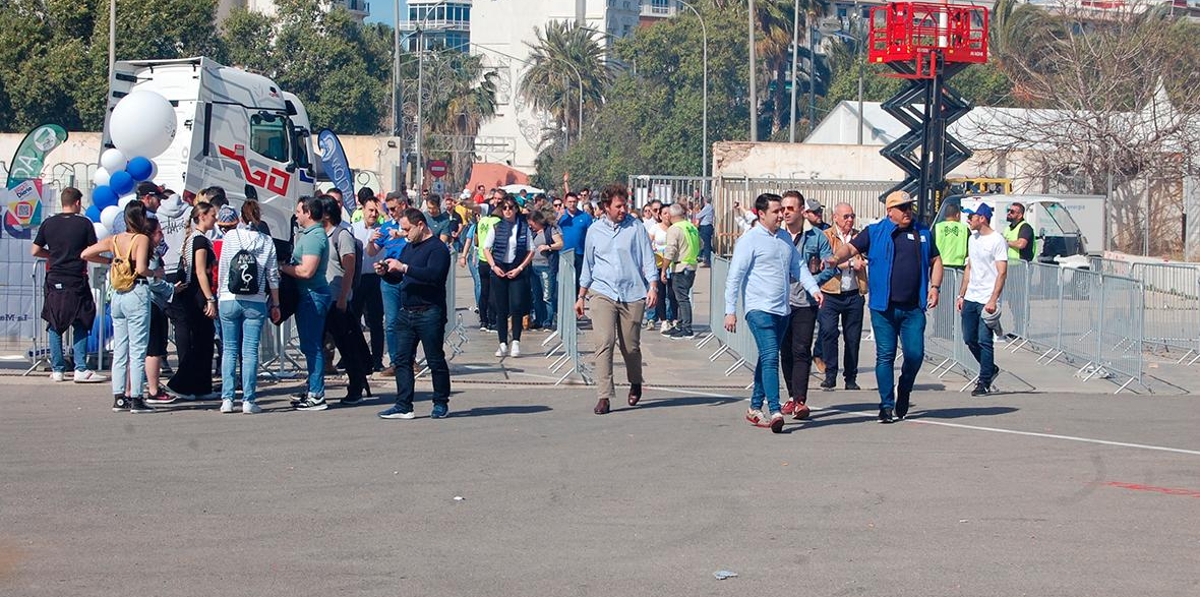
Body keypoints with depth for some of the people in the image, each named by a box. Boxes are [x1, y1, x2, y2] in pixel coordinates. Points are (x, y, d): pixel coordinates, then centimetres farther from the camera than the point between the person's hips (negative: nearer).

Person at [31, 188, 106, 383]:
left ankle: (57, 369, 10)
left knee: (55, 326, 10)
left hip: (54, 281, 3)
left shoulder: (48, 223, 3)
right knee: (80, 326, 5)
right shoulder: (84, 224, -5)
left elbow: (35, 251, 5)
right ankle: (80, 369, -2)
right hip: (76, 282, -2)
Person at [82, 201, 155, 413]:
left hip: (118, 296, 6)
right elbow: (141, 269, -20)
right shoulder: (142, 239, -10)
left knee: (119, 350, 11)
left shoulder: (114, 240, 7)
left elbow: (86, 254, 6)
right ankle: (135, 398, -2)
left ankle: (119, 398, 11)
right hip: (137, 293, -6)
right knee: (137, 350, -2)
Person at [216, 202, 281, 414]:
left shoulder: (230, 237, -1)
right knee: (250, 352, 1)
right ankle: (249, 400, -1)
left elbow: (222, 269, 3)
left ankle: (227, 399, 4)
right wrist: (275, 304, 11)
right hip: (255, 303, 0)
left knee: (229, 350, 7)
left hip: (229, 300, 0)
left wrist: (219, 296, 15)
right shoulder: (267, 242, 0)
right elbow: (272, 276, 2)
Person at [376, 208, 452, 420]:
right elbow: (397, 278, 24)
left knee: (435, 360, 1)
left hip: (429, 313, -8)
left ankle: (441, 404, 11)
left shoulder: (437, 248, -9)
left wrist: (404, 268, -25)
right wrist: (385, 272, 2)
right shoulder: (409, 247, 18)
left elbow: (434, 275, -25)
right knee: (402, 360, 4)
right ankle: (403, 406, 5)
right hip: (407, 313, 8)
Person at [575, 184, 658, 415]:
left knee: (631, 346, 7)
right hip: (602, 293, 1)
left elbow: (648, 259, 2)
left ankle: (635, 383, 35)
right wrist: (581, 297, 18)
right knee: (604, 343, -13)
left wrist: (652, 287, -10)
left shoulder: (636, 227, 3)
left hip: (633, 294, -1)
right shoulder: (595, 231, 9)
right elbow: (588, 265, 17)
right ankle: (604, 396, -14)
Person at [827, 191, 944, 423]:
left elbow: (935, 261, 22)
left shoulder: (923, 233, 14)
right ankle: (887, 405, 5)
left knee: (915, 354, -4)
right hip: (884, 308, -2)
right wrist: (836, 259, -23)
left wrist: (935, 286, 8)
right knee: (885, 355, -2)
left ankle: (903, 393, 23)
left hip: (913, 308, 2)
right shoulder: (875, 232, 4)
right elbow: (851, 248, -2)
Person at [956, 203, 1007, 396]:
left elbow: (1002, 273, -14)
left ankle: (984, 382, 0)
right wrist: (961, 295, 18)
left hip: (987, 300, -8)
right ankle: (990, 369, 28)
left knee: (984, 341, -7)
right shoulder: (973, 239, 15)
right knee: (969, 339, 10)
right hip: (970, 298, 8)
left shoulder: (997, 240, -10)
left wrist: (993, 300, -21)